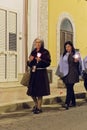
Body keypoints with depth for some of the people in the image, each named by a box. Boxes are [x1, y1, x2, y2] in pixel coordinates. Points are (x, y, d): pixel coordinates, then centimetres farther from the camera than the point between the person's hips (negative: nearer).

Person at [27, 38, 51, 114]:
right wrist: (30, 60, -7)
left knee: (39, 92, -3)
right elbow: (29, 64, 14)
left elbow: (48, 63, -8)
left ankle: (39, 108, 10)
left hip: (41, 73, -5)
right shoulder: (33, 52, 13)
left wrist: (40, 60, -21)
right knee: (32, 91, 6)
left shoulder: (45, 52, -1)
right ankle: (36, 104, 30)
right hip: (33, 73, 5)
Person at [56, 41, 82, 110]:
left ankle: (67, 103, -17)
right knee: (70, 88, 12)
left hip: (72, 73, -5)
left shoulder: (76, 54, 0)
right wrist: (60, 73, 12)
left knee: (69, 88, -12)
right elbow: (61, 63, 16)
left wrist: (76, 61, -22)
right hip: (65, 73, 5)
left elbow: (79, 64, 0)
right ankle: (73, 102, 25)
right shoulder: (64, 55, 12)